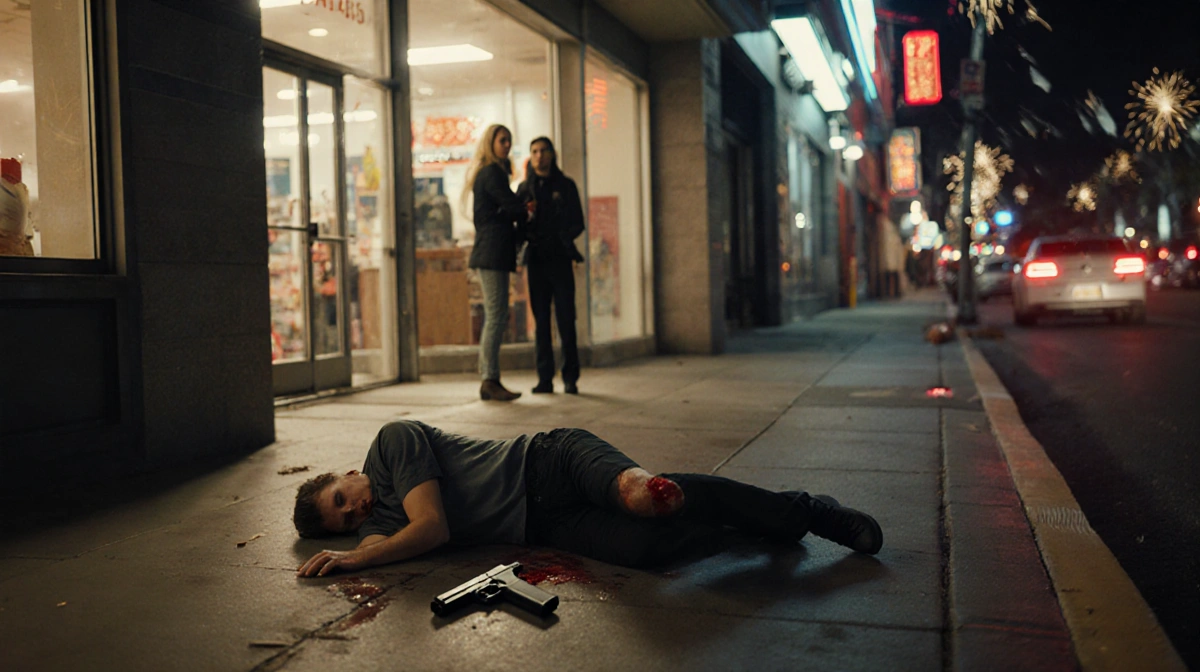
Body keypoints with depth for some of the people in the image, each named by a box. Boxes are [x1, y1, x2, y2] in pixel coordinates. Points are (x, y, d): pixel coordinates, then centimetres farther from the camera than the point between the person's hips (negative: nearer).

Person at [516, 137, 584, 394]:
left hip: (560, 259, -2)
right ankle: (545, 378, 6)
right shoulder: (525, 188, 12)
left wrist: (559, 238, -13)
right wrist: (526, 234, -11)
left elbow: (577, 223, 4)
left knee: (566, 319, -5)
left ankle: (570, 378, 0)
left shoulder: (566, 185, 7)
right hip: (536, 259, 2)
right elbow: (519, 224, 11)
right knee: (541, 320, 2)